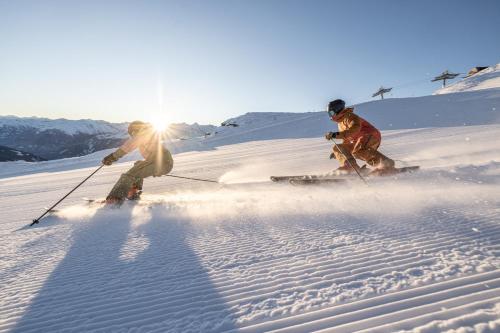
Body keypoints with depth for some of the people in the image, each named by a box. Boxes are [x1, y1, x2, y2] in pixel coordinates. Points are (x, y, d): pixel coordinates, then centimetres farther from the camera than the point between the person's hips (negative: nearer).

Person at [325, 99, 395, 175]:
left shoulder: (349, 116, -8)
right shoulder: (341, 123, 21)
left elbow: (355, 129, -28)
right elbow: (347, 138, 30)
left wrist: (337, 134, -36)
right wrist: (339, 150, 29)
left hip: (371, 135, -10)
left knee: (359, 150, -39)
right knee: (337, 148, 10)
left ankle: (387, 164, -38)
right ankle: (349, 166, -8)